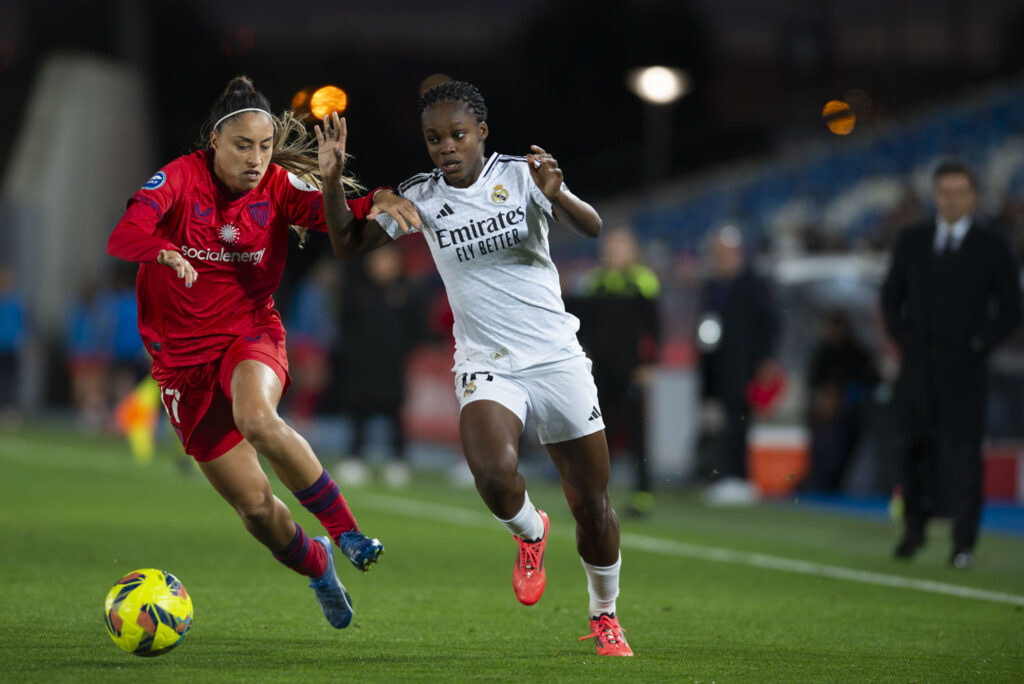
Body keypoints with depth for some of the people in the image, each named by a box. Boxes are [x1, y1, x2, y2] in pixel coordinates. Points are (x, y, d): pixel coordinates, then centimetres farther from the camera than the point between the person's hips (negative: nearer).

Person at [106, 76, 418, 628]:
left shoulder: (277, 185, -4)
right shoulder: (181, 177, -11)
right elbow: (124, 235, -25)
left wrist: (376, 203, -41)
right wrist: (165, 251, -46)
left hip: (252, 335, 0)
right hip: (183, 354, 0)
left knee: (257, 419, -37)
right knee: (254, 506, -1)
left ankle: (344, 529, -22)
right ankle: (317, 567, 31)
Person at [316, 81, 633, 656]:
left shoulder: (520, 175, -4)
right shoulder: (420, 197, 2)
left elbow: (592, 229, -16)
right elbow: (349, 244, 7)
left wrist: (557, 197, -37)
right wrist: (332, 181, -9)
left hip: (558, 358, 0)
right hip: (487, 366, 0)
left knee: (593, 506, 3)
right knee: (494, 474, -30)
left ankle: (605, 615, 29)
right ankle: (531, 533, 5)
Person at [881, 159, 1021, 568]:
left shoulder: (991, 247, 3)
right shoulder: (911, 242, 12)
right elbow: (891, 297, 18)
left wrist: (981, 343, -6)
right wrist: (902, 338, 5)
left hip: (964, 368, -3)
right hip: (917, 366, 3)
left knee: (964, 453, -9)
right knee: (916, 449, 6)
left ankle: (964, 542, -9)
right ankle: (914, 528, 20)